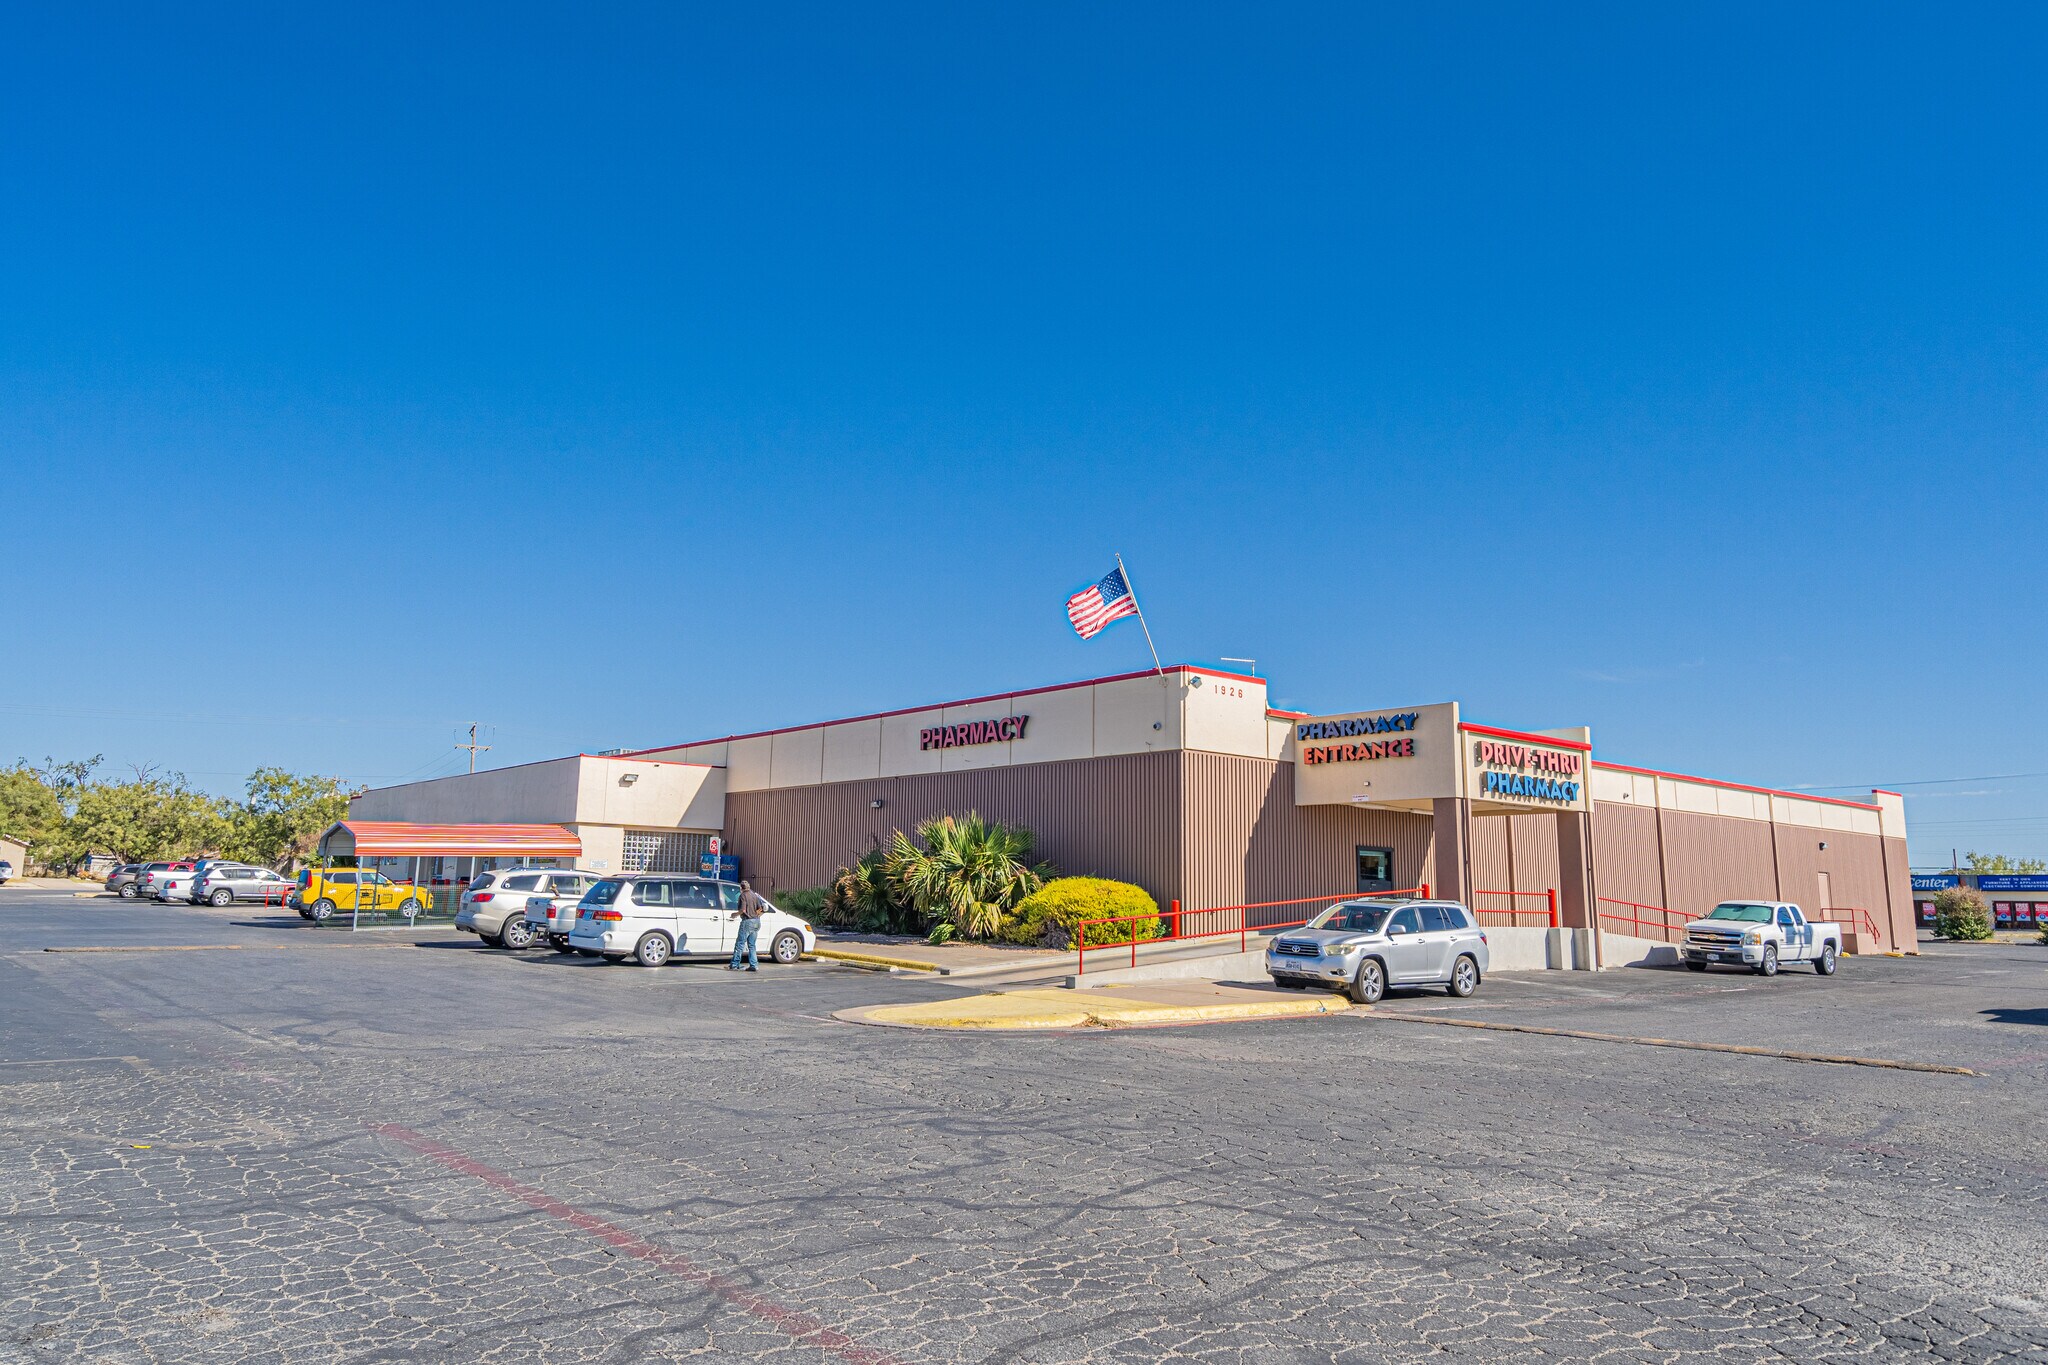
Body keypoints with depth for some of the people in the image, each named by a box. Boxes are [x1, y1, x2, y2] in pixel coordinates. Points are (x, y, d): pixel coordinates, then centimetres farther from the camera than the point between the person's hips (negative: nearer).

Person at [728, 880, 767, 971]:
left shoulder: (743, 895, -8)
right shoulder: (755, 895, 12)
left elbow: (743, 910, -16)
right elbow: (760, 908, 10)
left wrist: (735, 914, 0)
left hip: (747, 921, -7)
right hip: (756, 921, 7)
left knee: (740, 944, -2)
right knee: (751, 945, 11)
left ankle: (734, 965, -1)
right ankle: (753, 965, 7)